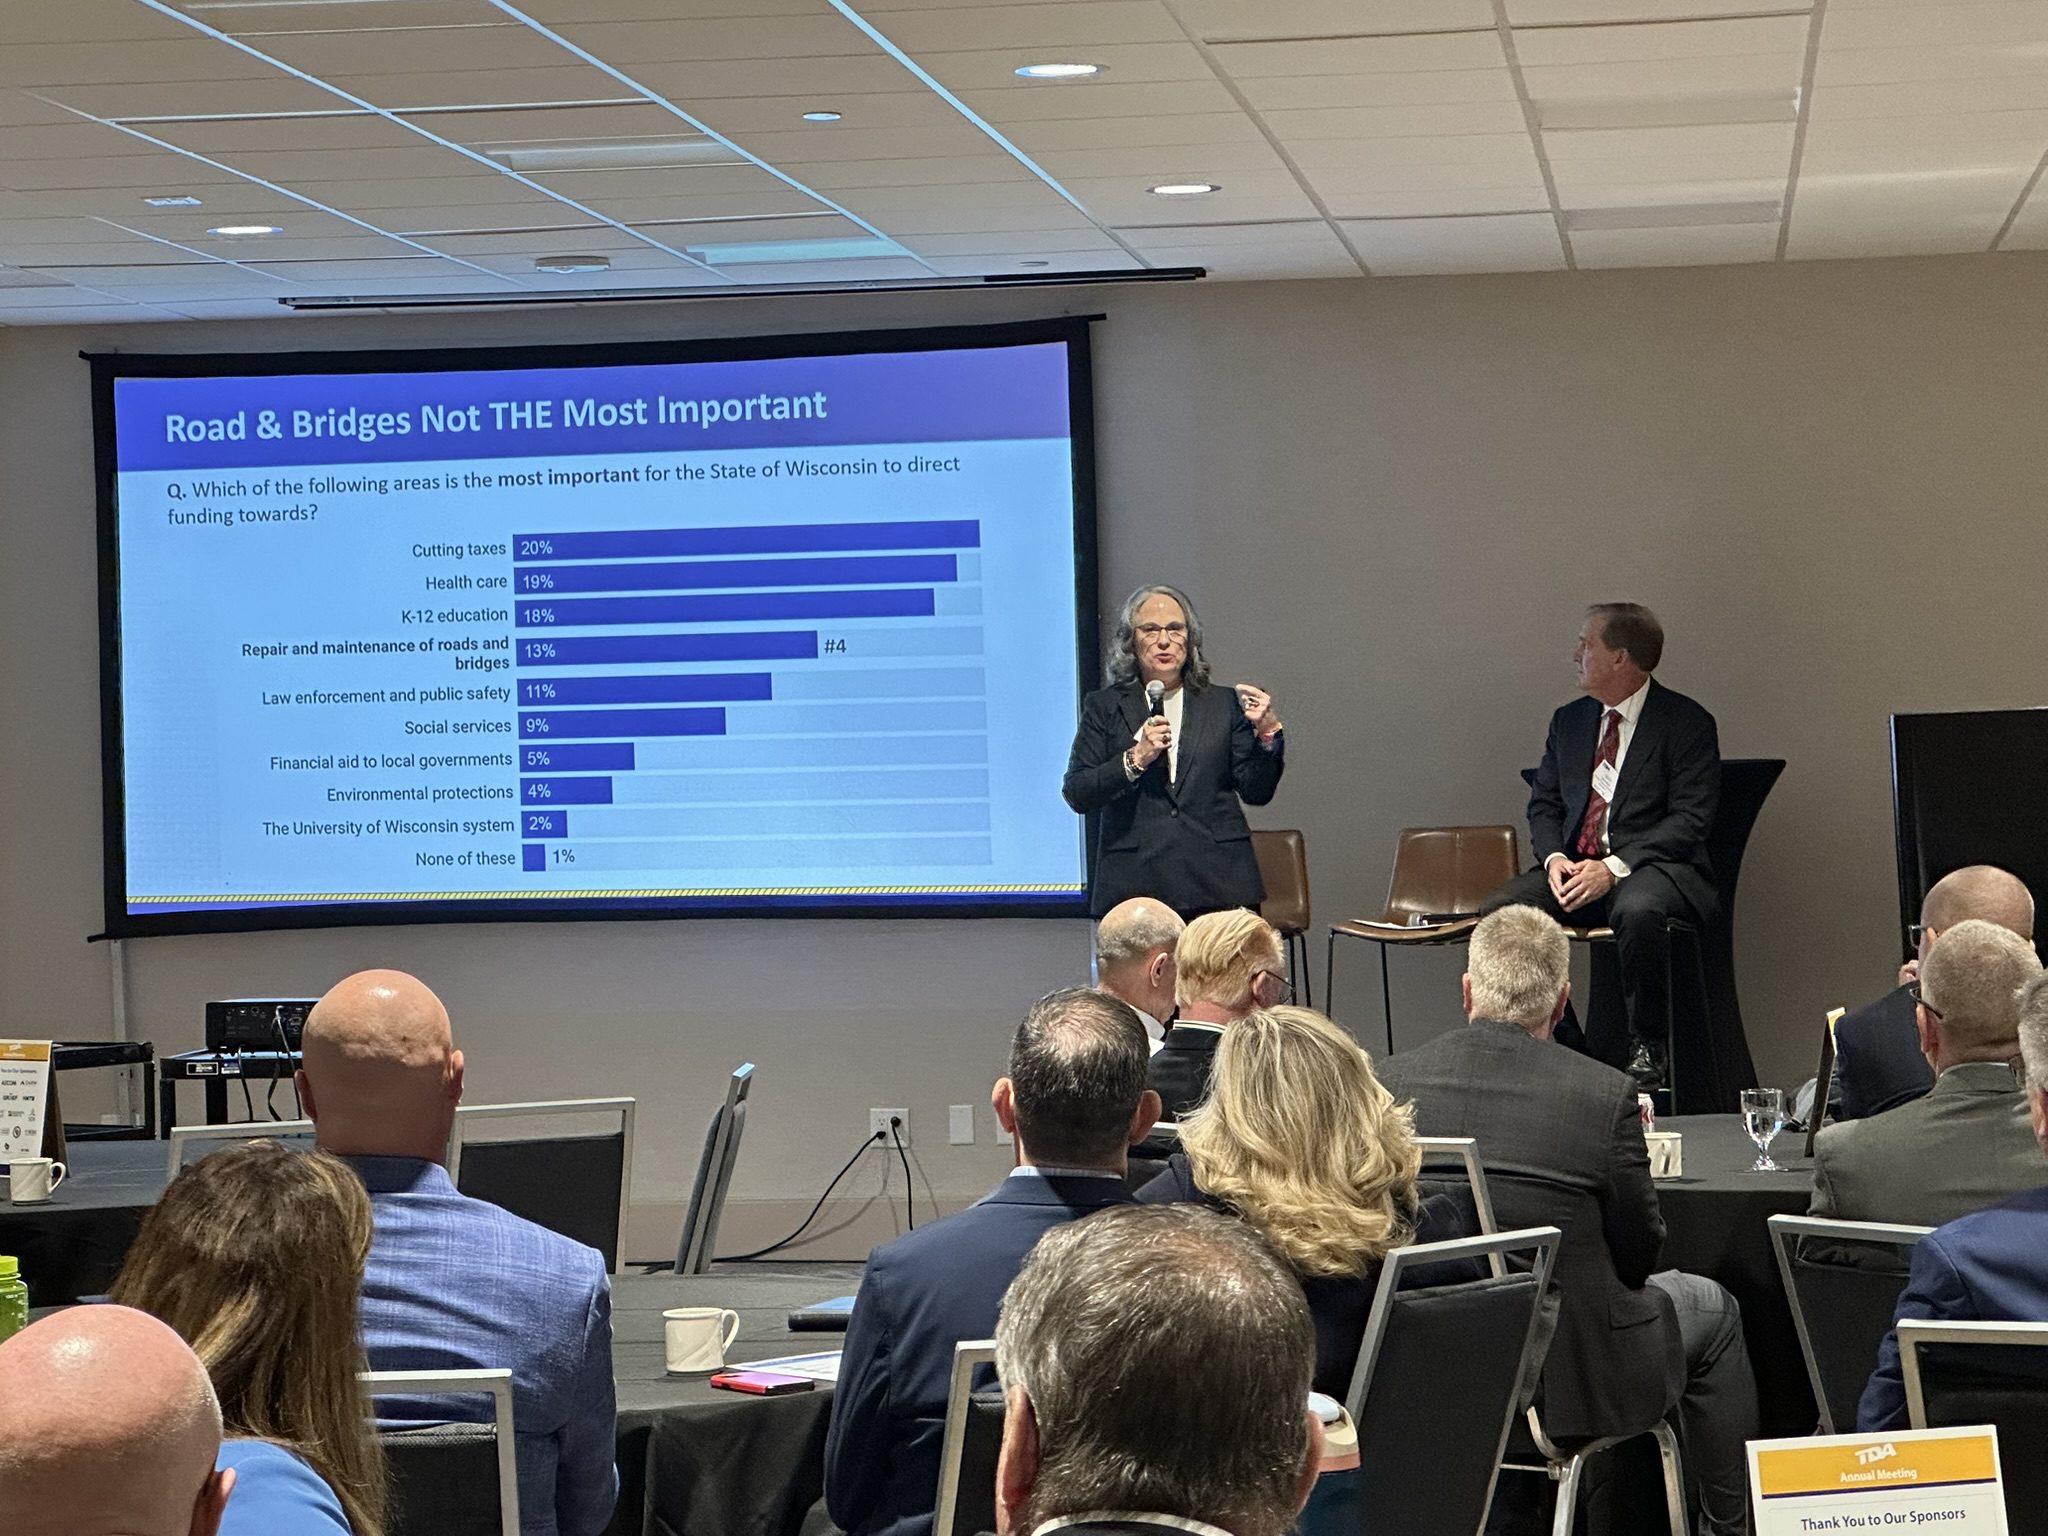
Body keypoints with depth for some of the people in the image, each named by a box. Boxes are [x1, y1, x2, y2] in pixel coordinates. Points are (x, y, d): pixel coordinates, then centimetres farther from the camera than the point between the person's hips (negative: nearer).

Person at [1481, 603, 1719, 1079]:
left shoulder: (1687, 723, -3)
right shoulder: (1569, 720, 16)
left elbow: (1690, 820, -11)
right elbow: (1544, 804, 16)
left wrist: (1615, 867, -21)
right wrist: (1553, 857, -7)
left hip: (1654, 865, -5)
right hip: (1573, 866, 6)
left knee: (1637, 911, -40)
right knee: (1496, 912, -21)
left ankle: (1646, 1048, -21)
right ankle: (1555, 1039, -9)